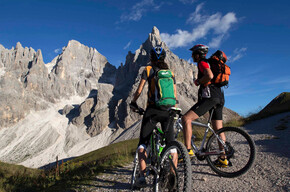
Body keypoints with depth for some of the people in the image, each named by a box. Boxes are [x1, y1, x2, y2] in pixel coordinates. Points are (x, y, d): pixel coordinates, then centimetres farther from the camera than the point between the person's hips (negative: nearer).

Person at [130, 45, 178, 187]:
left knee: (142, 144, 6)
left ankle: (142, 176, -3)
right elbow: (175, 95, 12)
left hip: (152, 110, -3)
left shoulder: (148, 70, 4)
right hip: (168, 111, 3)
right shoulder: (170, 73, 13)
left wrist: (133, 103, 18)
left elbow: (139, 90, 1)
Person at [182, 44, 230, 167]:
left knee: (186, 118, -16)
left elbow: (209, 75, -22)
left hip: (210, 96, -10)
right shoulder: (209, 63, 27)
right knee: (218, 129, 12)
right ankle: (223, 159, 18)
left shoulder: (202, 63, -3)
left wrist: (198, 81, -8)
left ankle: (188, 150, -20)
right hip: (220, 97, 10)